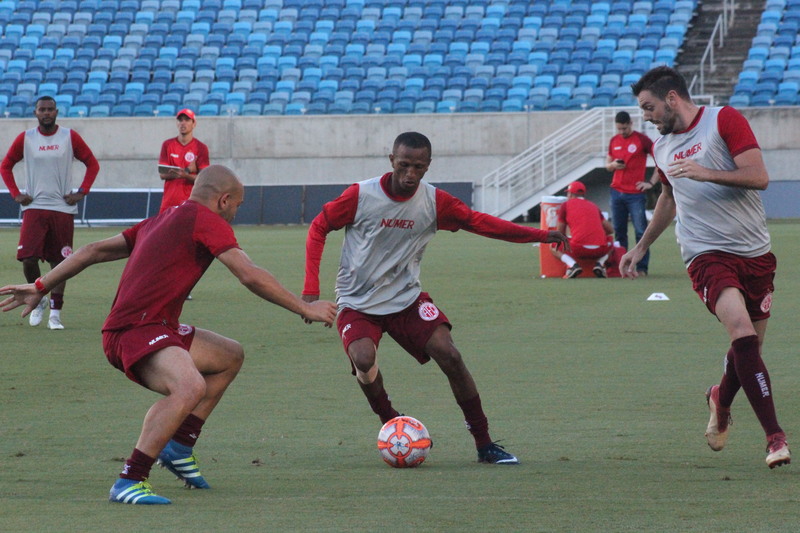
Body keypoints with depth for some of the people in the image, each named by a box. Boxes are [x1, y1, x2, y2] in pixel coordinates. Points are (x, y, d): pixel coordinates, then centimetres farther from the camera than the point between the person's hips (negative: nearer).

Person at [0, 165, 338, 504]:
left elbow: (95, 251, 25)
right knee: (191, 387, -34)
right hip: (138, 332, -10)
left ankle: (180, 445, 17)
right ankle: (129, 481, -35)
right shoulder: (207, 221, -3)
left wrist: (40, 287, 31)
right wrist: (305, 308, -1)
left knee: (230, 356, 20)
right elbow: (250, 276, -10)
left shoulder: (161, 221, 23)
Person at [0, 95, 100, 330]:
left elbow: (92, 164, 9)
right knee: (28, 258, -12)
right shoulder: (25, 139, 4)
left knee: (60, 262, 1)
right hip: (34, 207, 0)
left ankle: (55, 313, 8)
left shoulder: (70, 137, 2)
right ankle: (39, 299, 13)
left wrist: (81, 192, 0)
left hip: (63, 208, 0)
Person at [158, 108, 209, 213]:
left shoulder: (201, 148, 2)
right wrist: (188, 170, -8)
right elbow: (162, 174, 3)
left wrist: (185, 175, -23)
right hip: (169, 201, 2)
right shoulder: (167, 145, 9)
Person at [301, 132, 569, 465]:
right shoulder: (361, 196, -15)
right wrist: (311, 288, -12)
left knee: (450, 356, -15)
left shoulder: (434, 202, -6)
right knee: (363, 358, -30)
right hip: (358, 303, -2)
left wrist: (539, 235, -11)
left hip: (406, 298, 2)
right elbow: (319, 228, -5)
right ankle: (391, 424, -2)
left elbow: (478, 222, -1)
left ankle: (484, 444, -4)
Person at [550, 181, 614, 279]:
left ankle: (572, 264, -8)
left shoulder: (566, 205, 13)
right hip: (600, 250, 3)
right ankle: (599, 263, 7)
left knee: (554, 247, 21)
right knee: (610, 239, 36)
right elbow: (610, 230, 26)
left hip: (579, 249, -3)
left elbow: (560, 233, 16)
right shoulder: (594, 206, 23)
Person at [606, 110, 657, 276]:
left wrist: (651, 182, -7)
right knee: (619, 231, 6)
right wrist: (613, 165, -4)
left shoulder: (642, 139, -4)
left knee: (641, 231, -6)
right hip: (617, 192, 5)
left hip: (636, 194, -5)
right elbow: (607, 165, 20)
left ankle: (642, 268, -5)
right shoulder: (614, 141, 12)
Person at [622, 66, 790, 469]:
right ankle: (775, 438, -26)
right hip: (706, 254, 1)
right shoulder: (661, 148, 14)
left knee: (749, 346, 7)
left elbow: (758, 177, -12)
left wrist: (705, 173, -23)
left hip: (755, 251, -1)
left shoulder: (724, 121, -2)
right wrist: (640, 248, 36)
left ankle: (721, 399, 42)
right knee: (742, 332, -23)